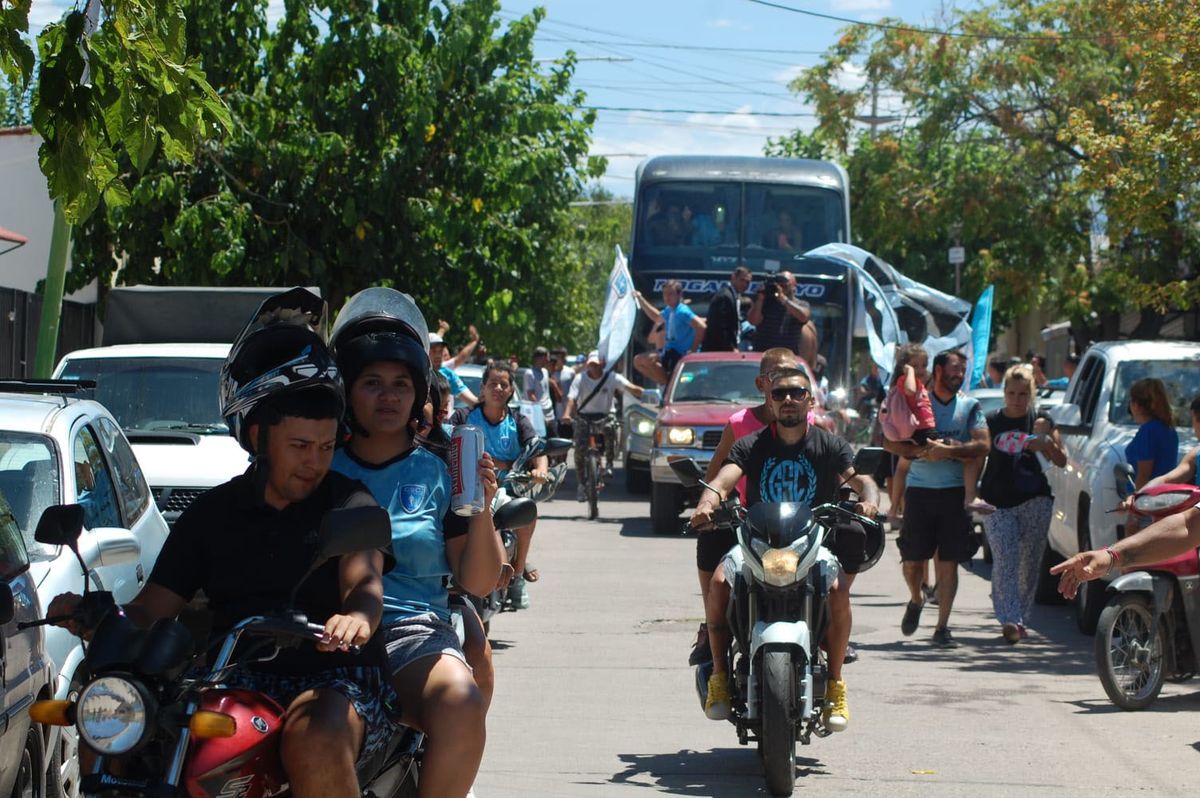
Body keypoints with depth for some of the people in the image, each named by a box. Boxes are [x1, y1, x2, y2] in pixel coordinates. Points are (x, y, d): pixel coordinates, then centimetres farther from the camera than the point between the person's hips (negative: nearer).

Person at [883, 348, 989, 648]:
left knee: (948, 562, -2)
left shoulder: (970, 406, 9)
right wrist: (922, 451, -15)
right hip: (919, 489, 0)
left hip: (955, 491, 0)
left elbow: (982, 445, -3)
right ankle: (916, 600, 33)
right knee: (912, 560, 1)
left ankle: (942, 628, 2)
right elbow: (890, 443, 1)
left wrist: (949, 451, -16)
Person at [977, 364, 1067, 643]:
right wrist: (973, 495, -5)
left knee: (1029, 563, 3)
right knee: (1005, 560, -15)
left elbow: (1061, 461, 9)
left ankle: (1019, 620, 15)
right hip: (998, 503, -1)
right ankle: (1010, 620, -24)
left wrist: (1047, 441, -9)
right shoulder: (991, 422, 6)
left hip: (1035, 501, 1)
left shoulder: (1041, 422, 8)